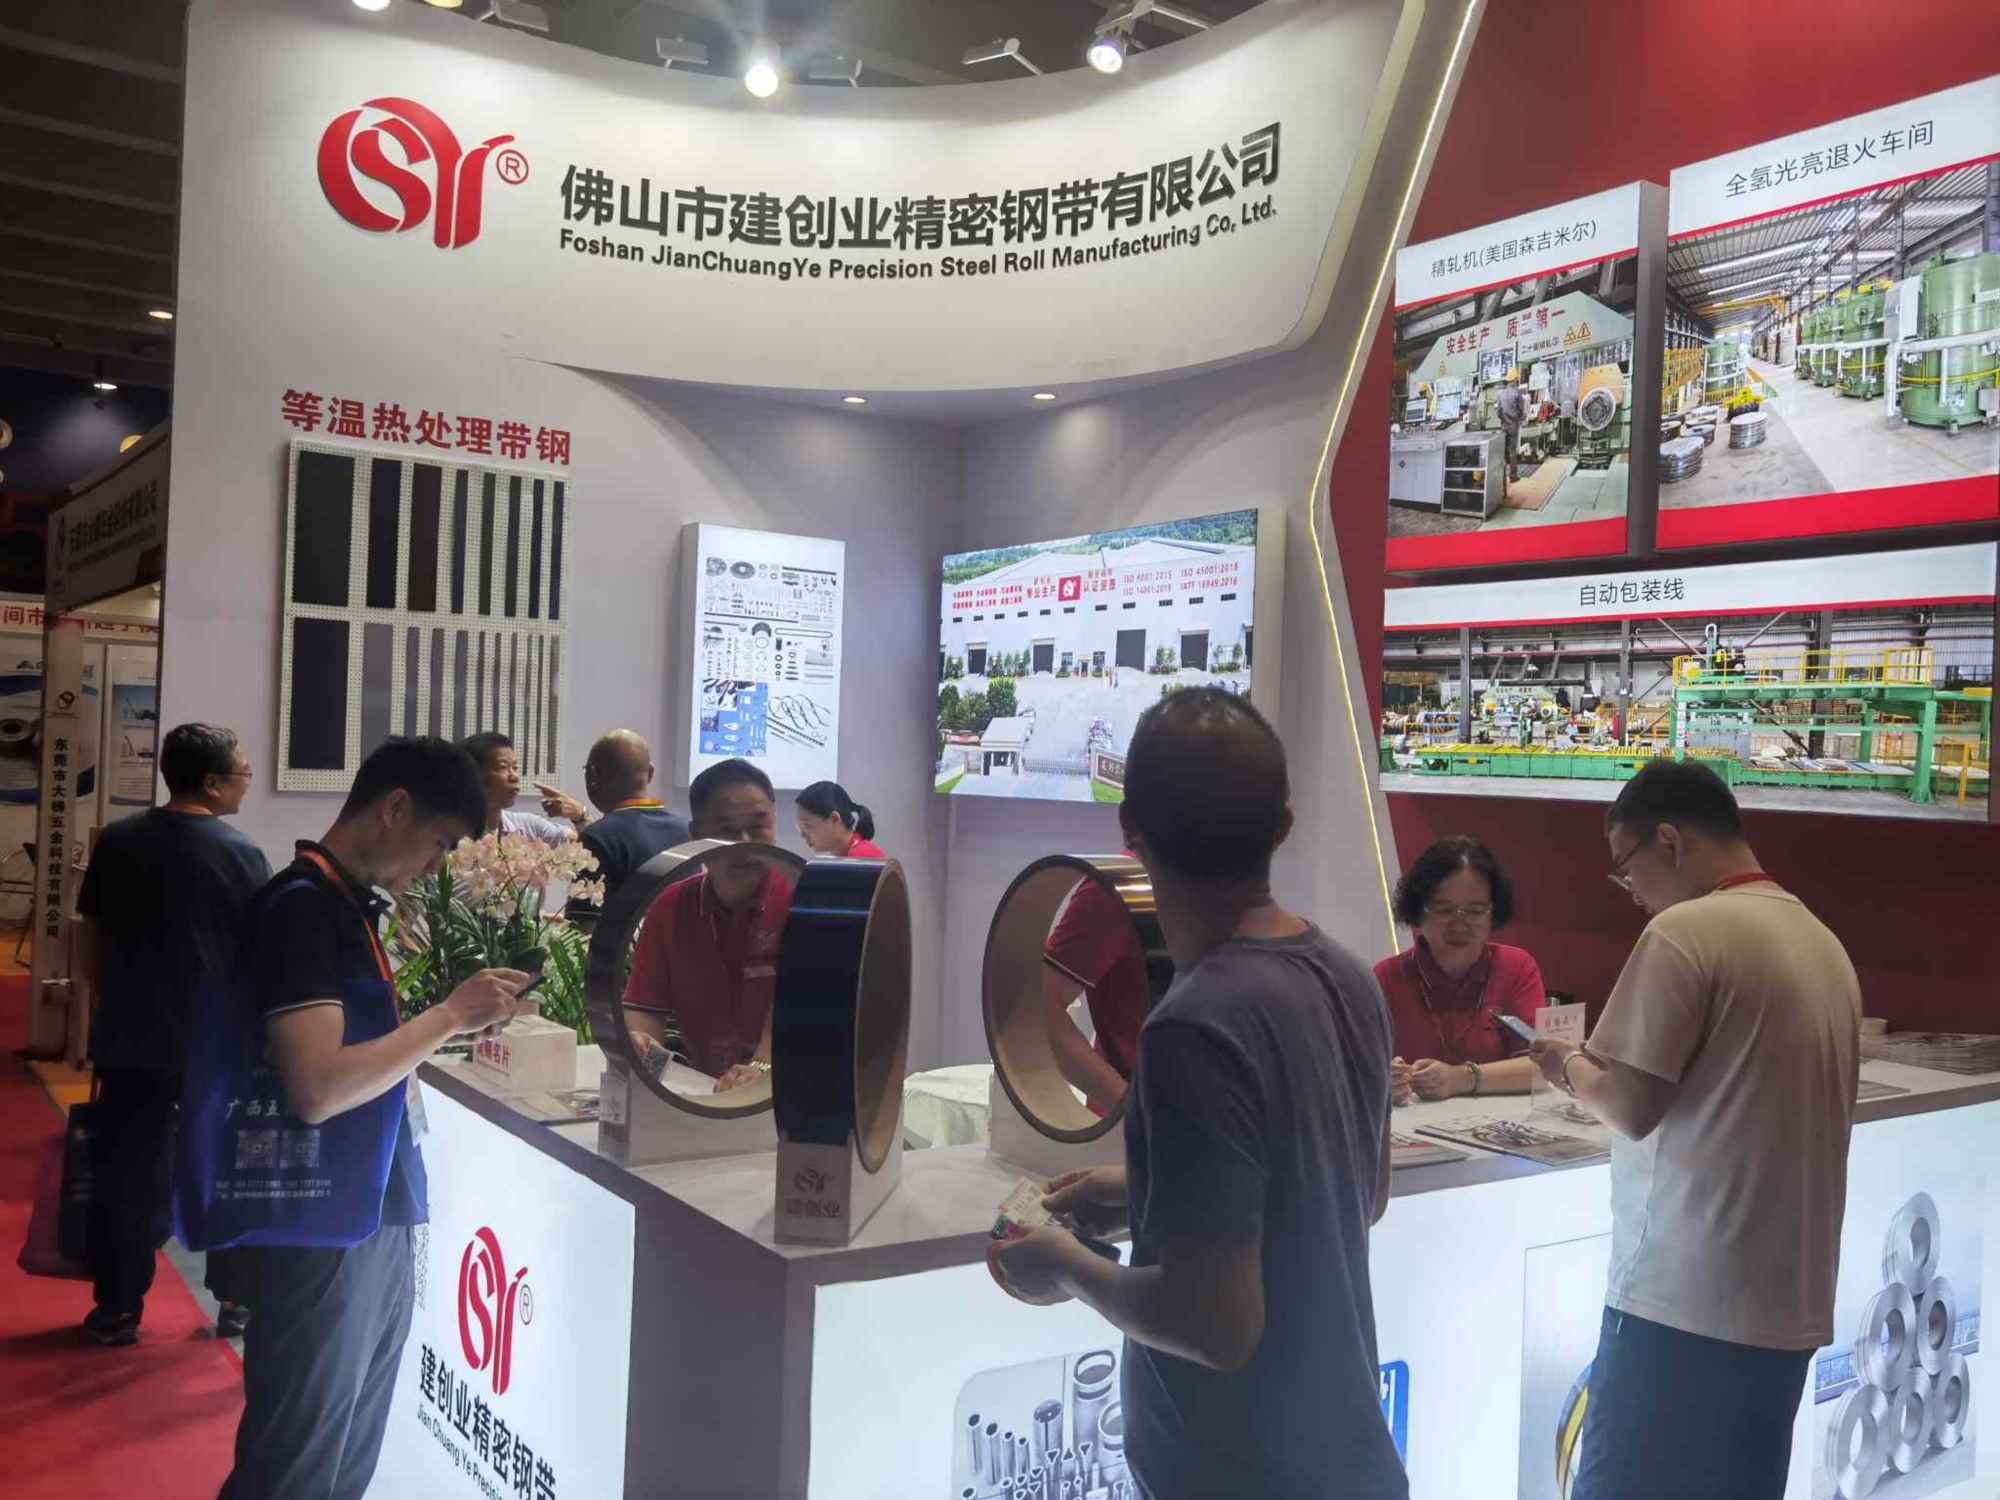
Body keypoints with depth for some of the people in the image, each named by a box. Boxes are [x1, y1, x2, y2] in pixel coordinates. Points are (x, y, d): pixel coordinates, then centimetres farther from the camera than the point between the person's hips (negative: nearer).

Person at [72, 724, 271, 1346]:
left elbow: (88, 943, 5)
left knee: (126, 1174, 12)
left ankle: (117, 1308, 17)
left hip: (130, 1042, 3)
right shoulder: (242, 856, -10)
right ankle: (237, 1302, 19)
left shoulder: (117, 843, -1)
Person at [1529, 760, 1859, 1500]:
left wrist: (1572, 1066, 4)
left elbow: (1632, 1107, -15)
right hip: (1789, 1301, 8)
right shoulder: (1824, 943, 12)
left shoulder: (1686, 931, -14)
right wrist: (1605, 1066, 18)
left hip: (1686, 1297, -8)